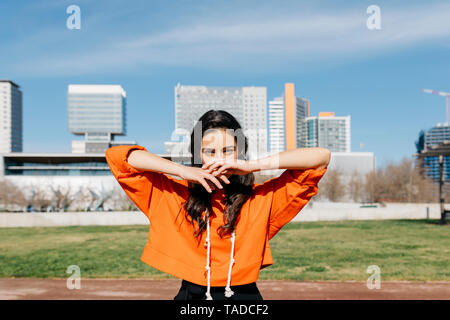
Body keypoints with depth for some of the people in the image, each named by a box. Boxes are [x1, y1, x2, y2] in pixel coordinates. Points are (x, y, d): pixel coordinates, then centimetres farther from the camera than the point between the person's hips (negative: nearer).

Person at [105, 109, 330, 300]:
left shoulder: (262, 198, 2)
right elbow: (117, 156, 0)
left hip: (244, 293, 0)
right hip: (190, 294, 1)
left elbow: (322, 157, -3)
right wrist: (182, 171, -9)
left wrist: (253, 165, -11)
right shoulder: (173, 194, 3)